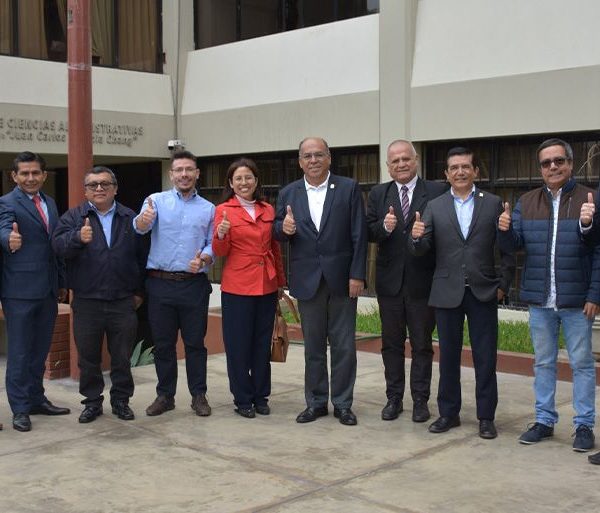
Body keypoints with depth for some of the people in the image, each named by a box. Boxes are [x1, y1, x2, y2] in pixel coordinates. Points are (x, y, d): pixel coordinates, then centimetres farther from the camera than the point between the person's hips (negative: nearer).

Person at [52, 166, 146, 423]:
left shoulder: (130, 218, 7)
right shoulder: (73, 217, 3)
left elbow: (140, 256, 9)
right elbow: (58, 245, -13)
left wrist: (139, 291, 7)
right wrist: (78, 238, -33)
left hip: (123, 301, 1)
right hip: (87, 302, 0)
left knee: (122, 356, 8)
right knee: (88, 356, 9)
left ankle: (121, 400, 23)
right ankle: (92, 401, 23)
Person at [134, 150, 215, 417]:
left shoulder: (208, 208, 8)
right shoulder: (157, 200, 2)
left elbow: (212, 244, 6)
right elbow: (141, 227, -15)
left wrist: (203, 259, -16)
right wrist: (143, 220, -39)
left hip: (194, 284, 1)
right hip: (160, 283, 0)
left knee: (195, 342, 7)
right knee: (163, 343, 8)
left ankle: (198, 395, 17)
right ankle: (165, 395, 19)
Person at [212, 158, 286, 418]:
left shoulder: (268, 210, 9)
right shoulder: (224, 210, -3)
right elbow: (219, 252, -6)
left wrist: (281, 281, 17)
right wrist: (221, 235, -26)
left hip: (266, 286, 4)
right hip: (237, 286, -4)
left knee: (263, 343, 10)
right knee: (238, 344, 3)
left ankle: (261, 396, 22)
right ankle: (242, 399, 15)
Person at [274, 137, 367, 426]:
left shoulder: (349, 188, -1)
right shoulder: (288, 193, 6)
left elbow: (359, 235, -4)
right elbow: (278, 231, 7)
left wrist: (357, 275, -9)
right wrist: (284, 228, -17)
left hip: (342, 279, -2)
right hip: (307, 281, 2)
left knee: (344, 345, 5)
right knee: (313, 346, 11)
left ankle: (342, 404, 17)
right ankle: (316, 402, 22)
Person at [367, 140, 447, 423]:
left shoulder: (437, 192, -3)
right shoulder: (378, 194, 6)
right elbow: (368, 232, -1)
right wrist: (384, 227, -20)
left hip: (422, 281, -2)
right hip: (389, 280, 3)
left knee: (422, 344, 7)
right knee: (391, 343, 11)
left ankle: (420, 400, 18)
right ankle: (394, 398, 23)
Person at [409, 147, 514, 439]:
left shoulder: (493, 204, 2)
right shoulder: (434, 207, 5)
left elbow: (507, 249, 2)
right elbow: (422, 250, 0)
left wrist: (503, 284, -5)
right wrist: (416, 237, -22)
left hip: (483, 292, -1)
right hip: (447, 292, 1)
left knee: (485, 357, 4)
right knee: (448, 356, 10)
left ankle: (486, 417, 15)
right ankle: (448, 413, 21)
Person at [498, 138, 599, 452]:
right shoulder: (526, 203, 7)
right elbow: (514, 245, 5)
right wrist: (505, 231, -17)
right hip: (539, 300, 4)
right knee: (543, 363, 12)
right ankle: (544, 421, 23)